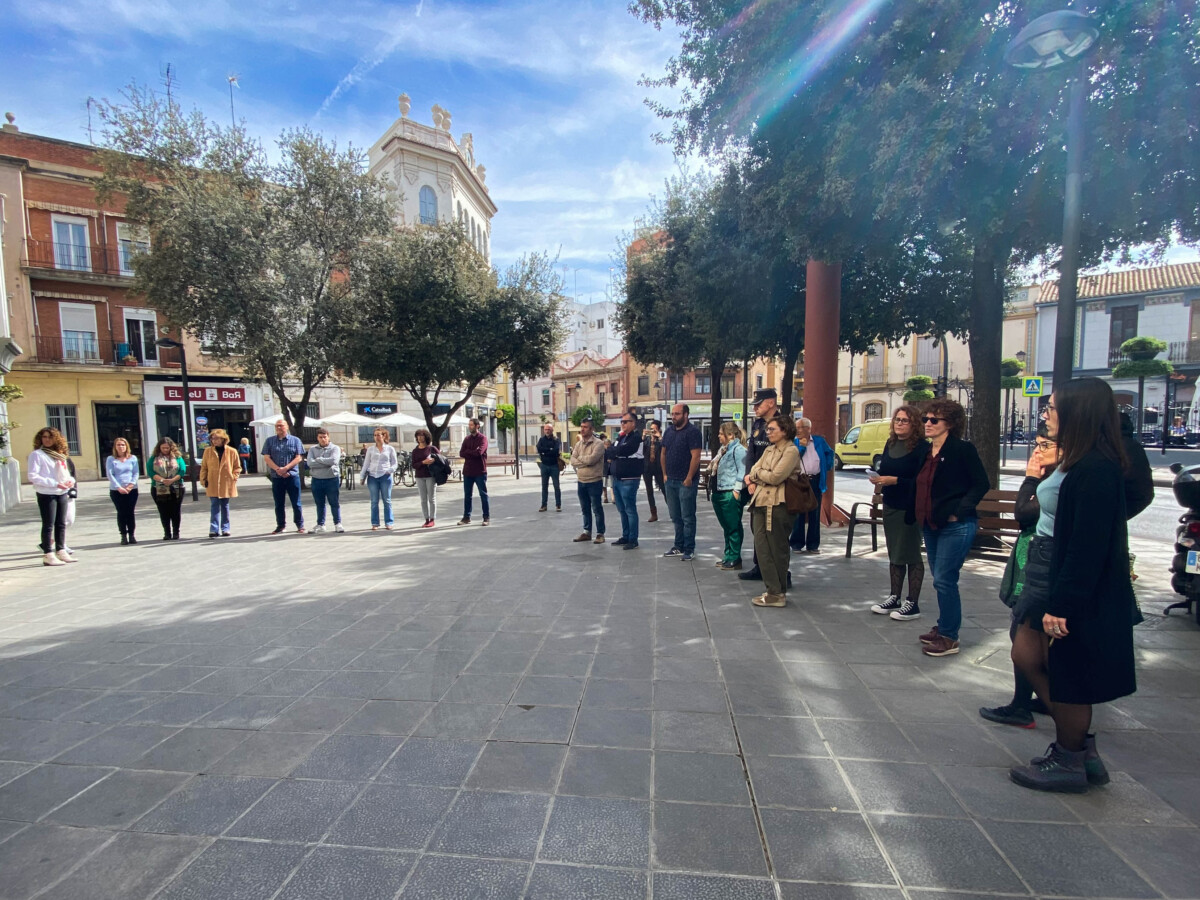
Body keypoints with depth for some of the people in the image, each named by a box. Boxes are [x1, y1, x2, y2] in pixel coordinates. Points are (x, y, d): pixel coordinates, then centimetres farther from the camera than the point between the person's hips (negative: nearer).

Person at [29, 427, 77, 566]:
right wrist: (55, 483, -20)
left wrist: (70, 480, -3)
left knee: (61, 524, 12)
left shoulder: (60, 455, 14)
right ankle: (48, 555, 3)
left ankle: (61, 551, 21)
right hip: (46, 494, -6)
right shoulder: (36, 455, -6)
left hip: (63, 493, 6)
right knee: (48, 525, -2)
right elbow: (32, 476, -13)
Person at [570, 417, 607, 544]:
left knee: (597, 509, 2)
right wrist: (586, 462, -13)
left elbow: (591, 459, -23)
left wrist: (579, 457, -6)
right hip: (581, 481, 6)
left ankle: (600, 534, 12)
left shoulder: (598, 443, -11)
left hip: (594, 482, -6)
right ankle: (586, 532, 27)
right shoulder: (578, 444, 10)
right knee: (585, 509, 16)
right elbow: (573, 461, 1)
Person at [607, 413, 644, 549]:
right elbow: (608, 453, 13)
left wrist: (610, 453, -4)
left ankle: (633, 539, 5)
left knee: (630, 510, -3)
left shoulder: (636, 437, -10)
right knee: (622, 510, 14)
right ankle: (625, 536, 24)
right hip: (616, 479, 8)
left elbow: (621, 450, -21)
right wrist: (612, 457, -8)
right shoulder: (620, 437, 17)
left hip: (629, 480, -8)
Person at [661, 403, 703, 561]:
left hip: (685, 481, -7)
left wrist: (689, 478, -18)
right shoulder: (669, 431, 12)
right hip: (670, 481, 7)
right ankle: (679, 546, 24)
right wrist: (665, 474, 11)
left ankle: (689, 549, 8)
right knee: (675, 516, 14)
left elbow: (696, 456, -16)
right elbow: (663, 454, 18)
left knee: (687, 517, 0)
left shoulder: (692, 431, -10)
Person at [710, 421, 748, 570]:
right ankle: (728, 556, 24)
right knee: (726, 527, 16)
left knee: (733, 528, -1)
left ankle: (734, 559, 6)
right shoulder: (723, 449, 18)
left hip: (730, 494, -9)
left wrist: (737, 490, -18)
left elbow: (742, 471, -16)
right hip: (719, 493, 9)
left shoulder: (738, 449, -10)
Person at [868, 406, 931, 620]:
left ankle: (912, 603, 13)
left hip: (910, 508, -7)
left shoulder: (921, 447, -12)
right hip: (890, 506, 7)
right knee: (893, 554, 13)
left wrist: (895, 480, -25)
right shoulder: (890, 444, 9)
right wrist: (878, 479, -5)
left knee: (910, 555, 2)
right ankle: (894, 598, 23)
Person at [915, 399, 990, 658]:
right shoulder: (926, 452, 10)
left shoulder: (963, 449, -12)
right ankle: (943, 628, 29)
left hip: (956, 526, -8)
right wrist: (920, 514, 10)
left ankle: (949, 637, 8)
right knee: (940, 580, 16)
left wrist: (959, 511, -17)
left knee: (944, 580, -5)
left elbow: (981, 484, -13)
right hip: (931, 524, 8)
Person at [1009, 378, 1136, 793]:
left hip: (1084, 597, -10)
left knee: (1068, 677, 6)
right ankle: (1081, 747, 29)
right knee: (1026, 655, 15)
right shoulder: (1082, 464, 10)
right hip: (1057, 579, 10)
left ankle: (1068, 762, 26)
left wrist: (1062, 604, -24)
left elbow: (1088, 545, -25)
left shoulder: (1096, 470, -21)